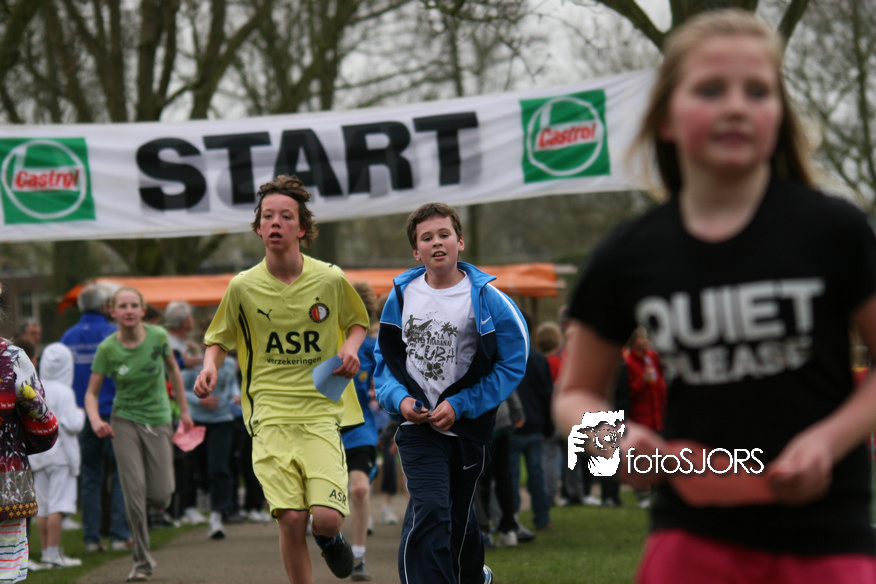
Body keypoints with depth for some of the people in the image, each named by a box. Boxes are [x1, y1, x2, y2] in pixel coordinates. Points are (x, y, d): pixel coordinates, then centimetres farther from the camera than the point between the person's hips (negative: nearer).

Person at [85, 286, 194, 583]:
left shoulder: (158, 336, -9)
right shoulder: (107, 349, -11)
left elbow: (172, 369, 9)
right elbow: (91, 393, -6)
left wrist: (184, 409, 14)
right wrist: (95, 419, -26)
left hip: (158, 420, 1)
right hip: (125, 422, -1)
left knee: (160, 497, -4)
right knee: (134, 491, -10)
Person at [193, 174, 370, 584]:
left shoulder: (330, 280, 1)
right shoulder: (243, 287, 2)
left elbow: (357, 321, 20)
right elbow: (219, 339, 17)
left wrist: (350, 348, -1)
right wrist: (210, 366, -4)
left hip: (322, 411, 0)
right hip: (270, 415, 0)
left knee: (326, 517, -14)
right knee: (291, 520, -13)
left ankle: (328, 537, 24)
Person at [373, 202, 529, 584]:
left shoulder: (485, 298, -8)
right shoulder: (402, 294, 1)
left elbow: (513, 362, -7)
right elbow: (385, 356, 12)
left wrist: (460, 405, -14)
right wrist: (399, 398, -8)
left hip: (468, 426, 0)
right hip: (418, 423, 0)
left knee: (460, 515, 17)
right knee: (429, 510, -20)